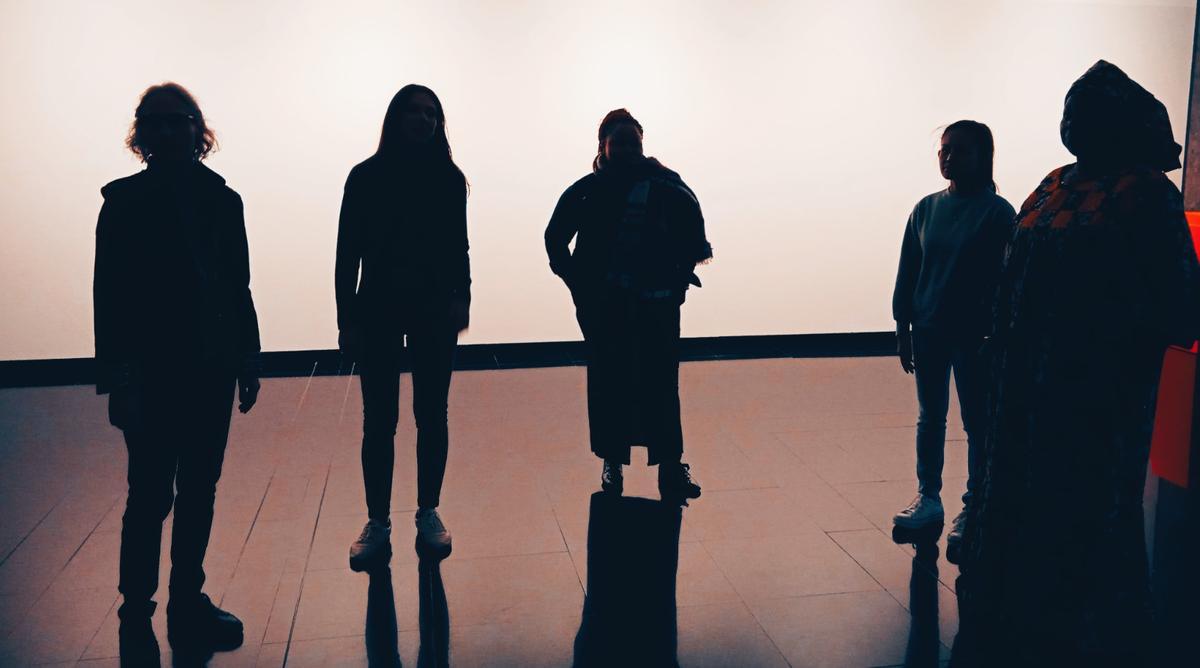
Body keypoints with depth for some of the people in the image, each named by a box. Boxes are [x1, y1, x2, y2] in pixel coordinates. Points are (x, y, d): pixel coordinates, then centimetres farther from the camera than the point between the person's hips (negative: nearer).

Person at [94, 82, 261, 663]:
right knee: (151, 495, -2)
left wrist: (248, 362, 8)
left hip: (212, 369, 4)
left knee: (198, 492, 11)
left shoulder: (222, 199, 8)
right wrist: (116, 380, -11)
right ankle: (136, 620, 11)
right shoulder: (125, 202, -2)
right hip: (153, 371, -4)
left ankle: (189, 606, 22)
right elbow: (108, 294, -6)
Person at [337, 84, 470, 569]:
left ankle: (429, 514, 20)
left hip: (434, 309, 1)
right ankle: (378, 523, 9)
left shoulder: (447, 177, 4)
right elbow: (348, 252, 1)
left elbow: (458, 247, 7)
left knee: (431, 415, 7)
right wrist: (347, 318, -4)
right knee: (379, 420, 1)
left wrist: (461, 295, -9)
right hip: (379, 310, -1)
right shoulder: (366, 177, 1)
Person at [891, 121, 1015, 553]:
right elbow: (908, 272, 8)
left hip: (973, 335, -4)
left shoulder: (997, 213, -8)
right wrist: (903, 330, 7)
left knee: (976, 422, 6)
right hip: (928, 331, 4)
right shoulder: (927, 208, 5)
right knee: (930, 418, 13)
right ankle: (928, 499, 25)